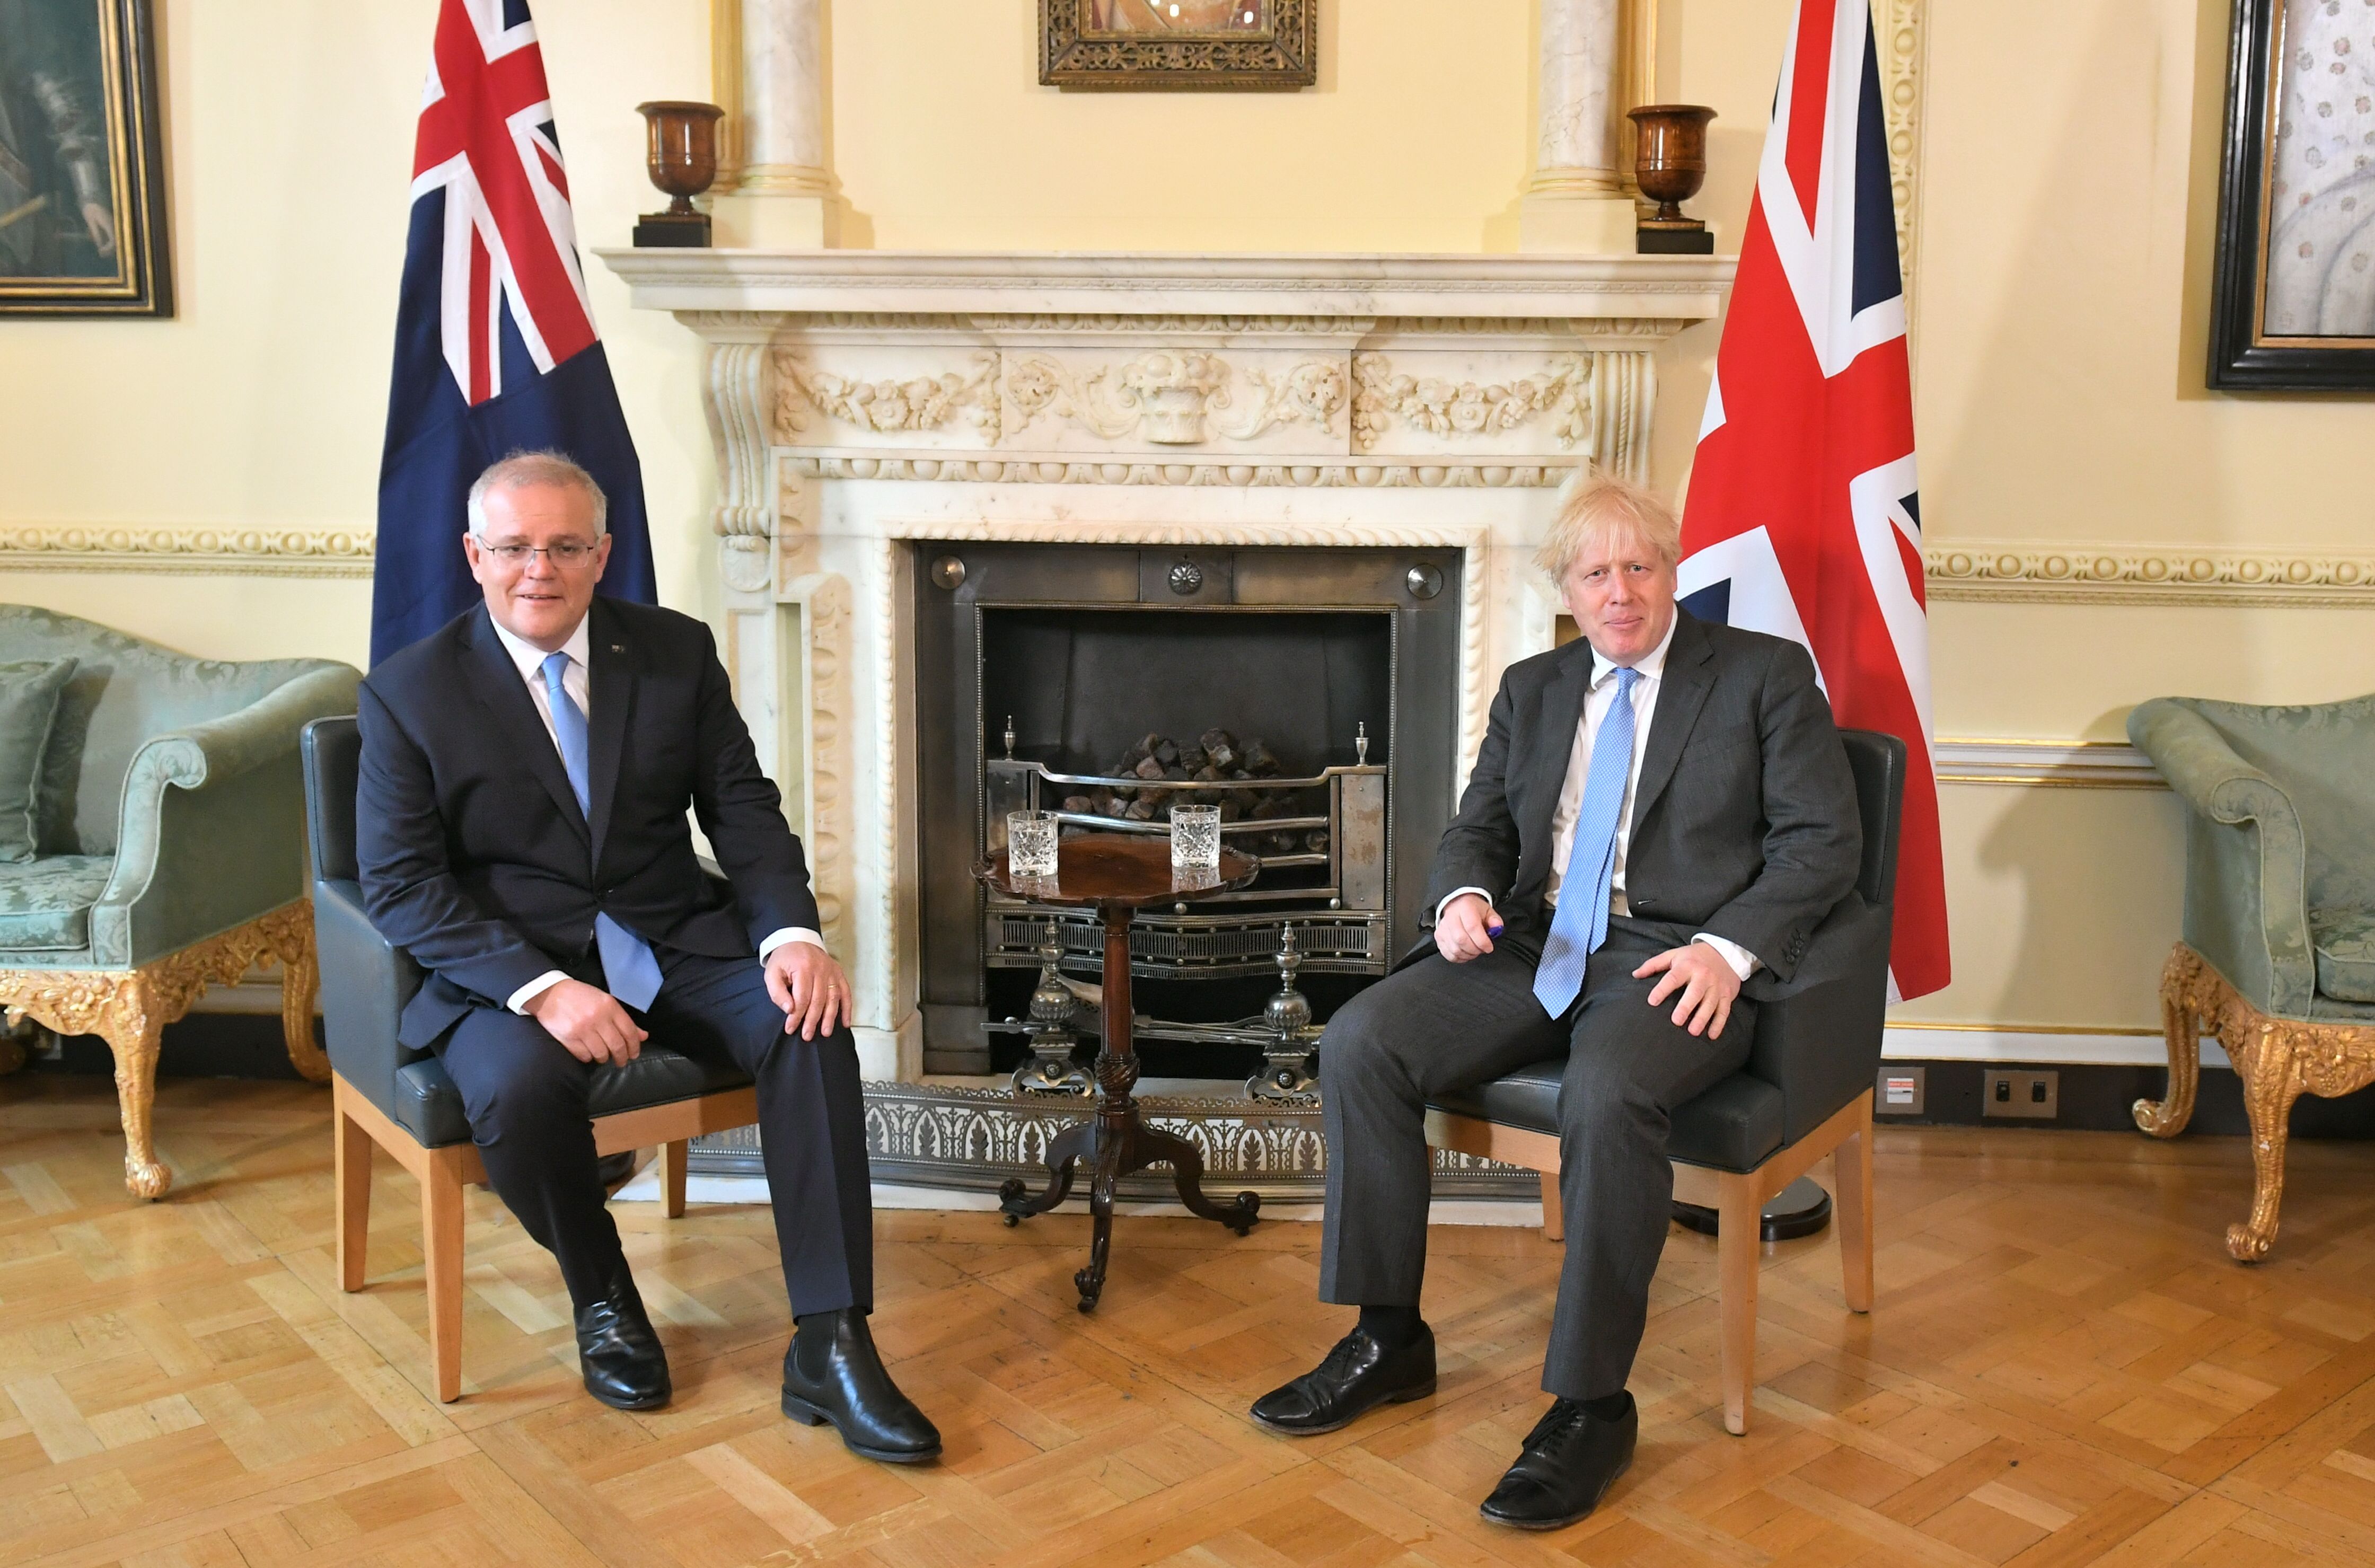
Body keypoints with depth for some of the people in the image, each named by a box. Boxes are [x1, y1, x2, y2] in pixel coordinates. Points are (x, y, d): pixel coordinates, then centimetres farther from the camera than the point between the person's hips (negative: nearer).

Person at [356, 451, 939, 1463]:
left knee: (810, 1025, -25)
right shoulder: (409, 693, -2)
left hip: (673, 942, 3)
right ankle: (601, 1299, -1)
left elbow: (743, 810, 4)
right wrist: (541, 988, -25)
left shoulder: (678, 651, 6)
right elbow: (402, 886, -9)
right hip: (507, 963, -2)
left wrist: (792, 933, -17)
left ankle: (830, 1347, -22)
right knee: (519, 1087, -34)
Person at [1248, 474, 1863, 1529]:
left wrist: (1727, 948, -16)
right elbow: (1478, 827, 19)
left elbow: (1823, 840, -1)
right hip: (1536, 947, 5)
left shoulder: (1766, 675, 5)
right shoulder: (1532, 690, 20)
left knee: (1607, 1097, -36)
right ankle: (1388, 1339, -3)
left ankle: (1592, 1405, -21)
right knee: (1359, 1042, -16)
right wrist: (1464, 894, -5)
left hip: (1675, 960, -5)